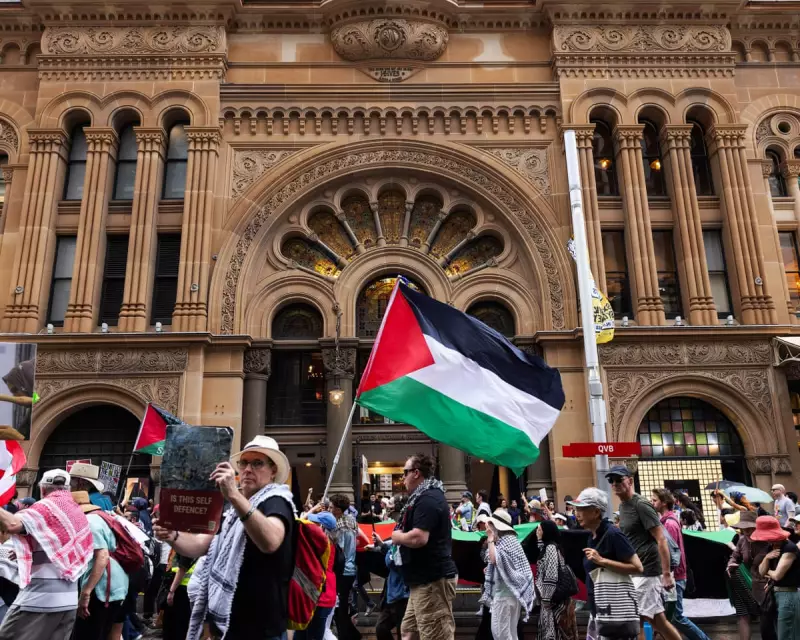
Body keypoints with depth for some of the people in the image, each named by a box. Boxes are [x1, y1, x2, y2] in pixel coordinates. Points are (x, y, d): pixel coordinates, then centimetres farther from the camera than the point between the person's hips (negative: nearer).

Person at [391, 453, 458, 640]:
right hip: (426, 578, 11)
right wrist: (402, 534, 3)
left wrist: (397, 537, -10)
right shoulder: (426, 495, 15)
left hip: (432, 579, -11)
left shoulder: (427, 499, -18)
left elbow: (418, 538, -29)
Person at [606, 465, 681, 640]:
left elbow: (661, 540, -17)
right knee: (657, 620, 13)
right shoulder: (622, 506, 12)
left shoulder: (641, 505, -14)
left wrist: (666, 574, -20)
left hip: (646, 572, -9)